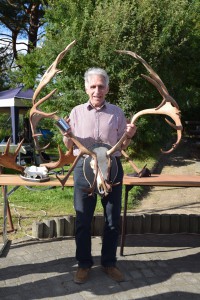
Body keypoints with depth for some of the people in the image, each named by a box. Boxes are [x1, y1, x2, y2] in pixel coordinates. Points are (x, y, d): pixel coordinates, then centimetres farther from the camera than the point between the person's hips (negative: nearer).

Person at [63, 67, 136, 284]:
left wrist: (129, 136, -11)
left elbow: (122, 147, 9)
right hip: (84, 167, 0)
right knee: (83, 220, 6)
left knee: (112, 220, 8)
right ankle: (84, 264, 24)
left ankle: (109, 262, 27)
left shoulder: (117, 112, 5)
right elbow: (69, 146, 9)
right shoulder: (76, 112, 6)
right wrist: (66, 133, -11)